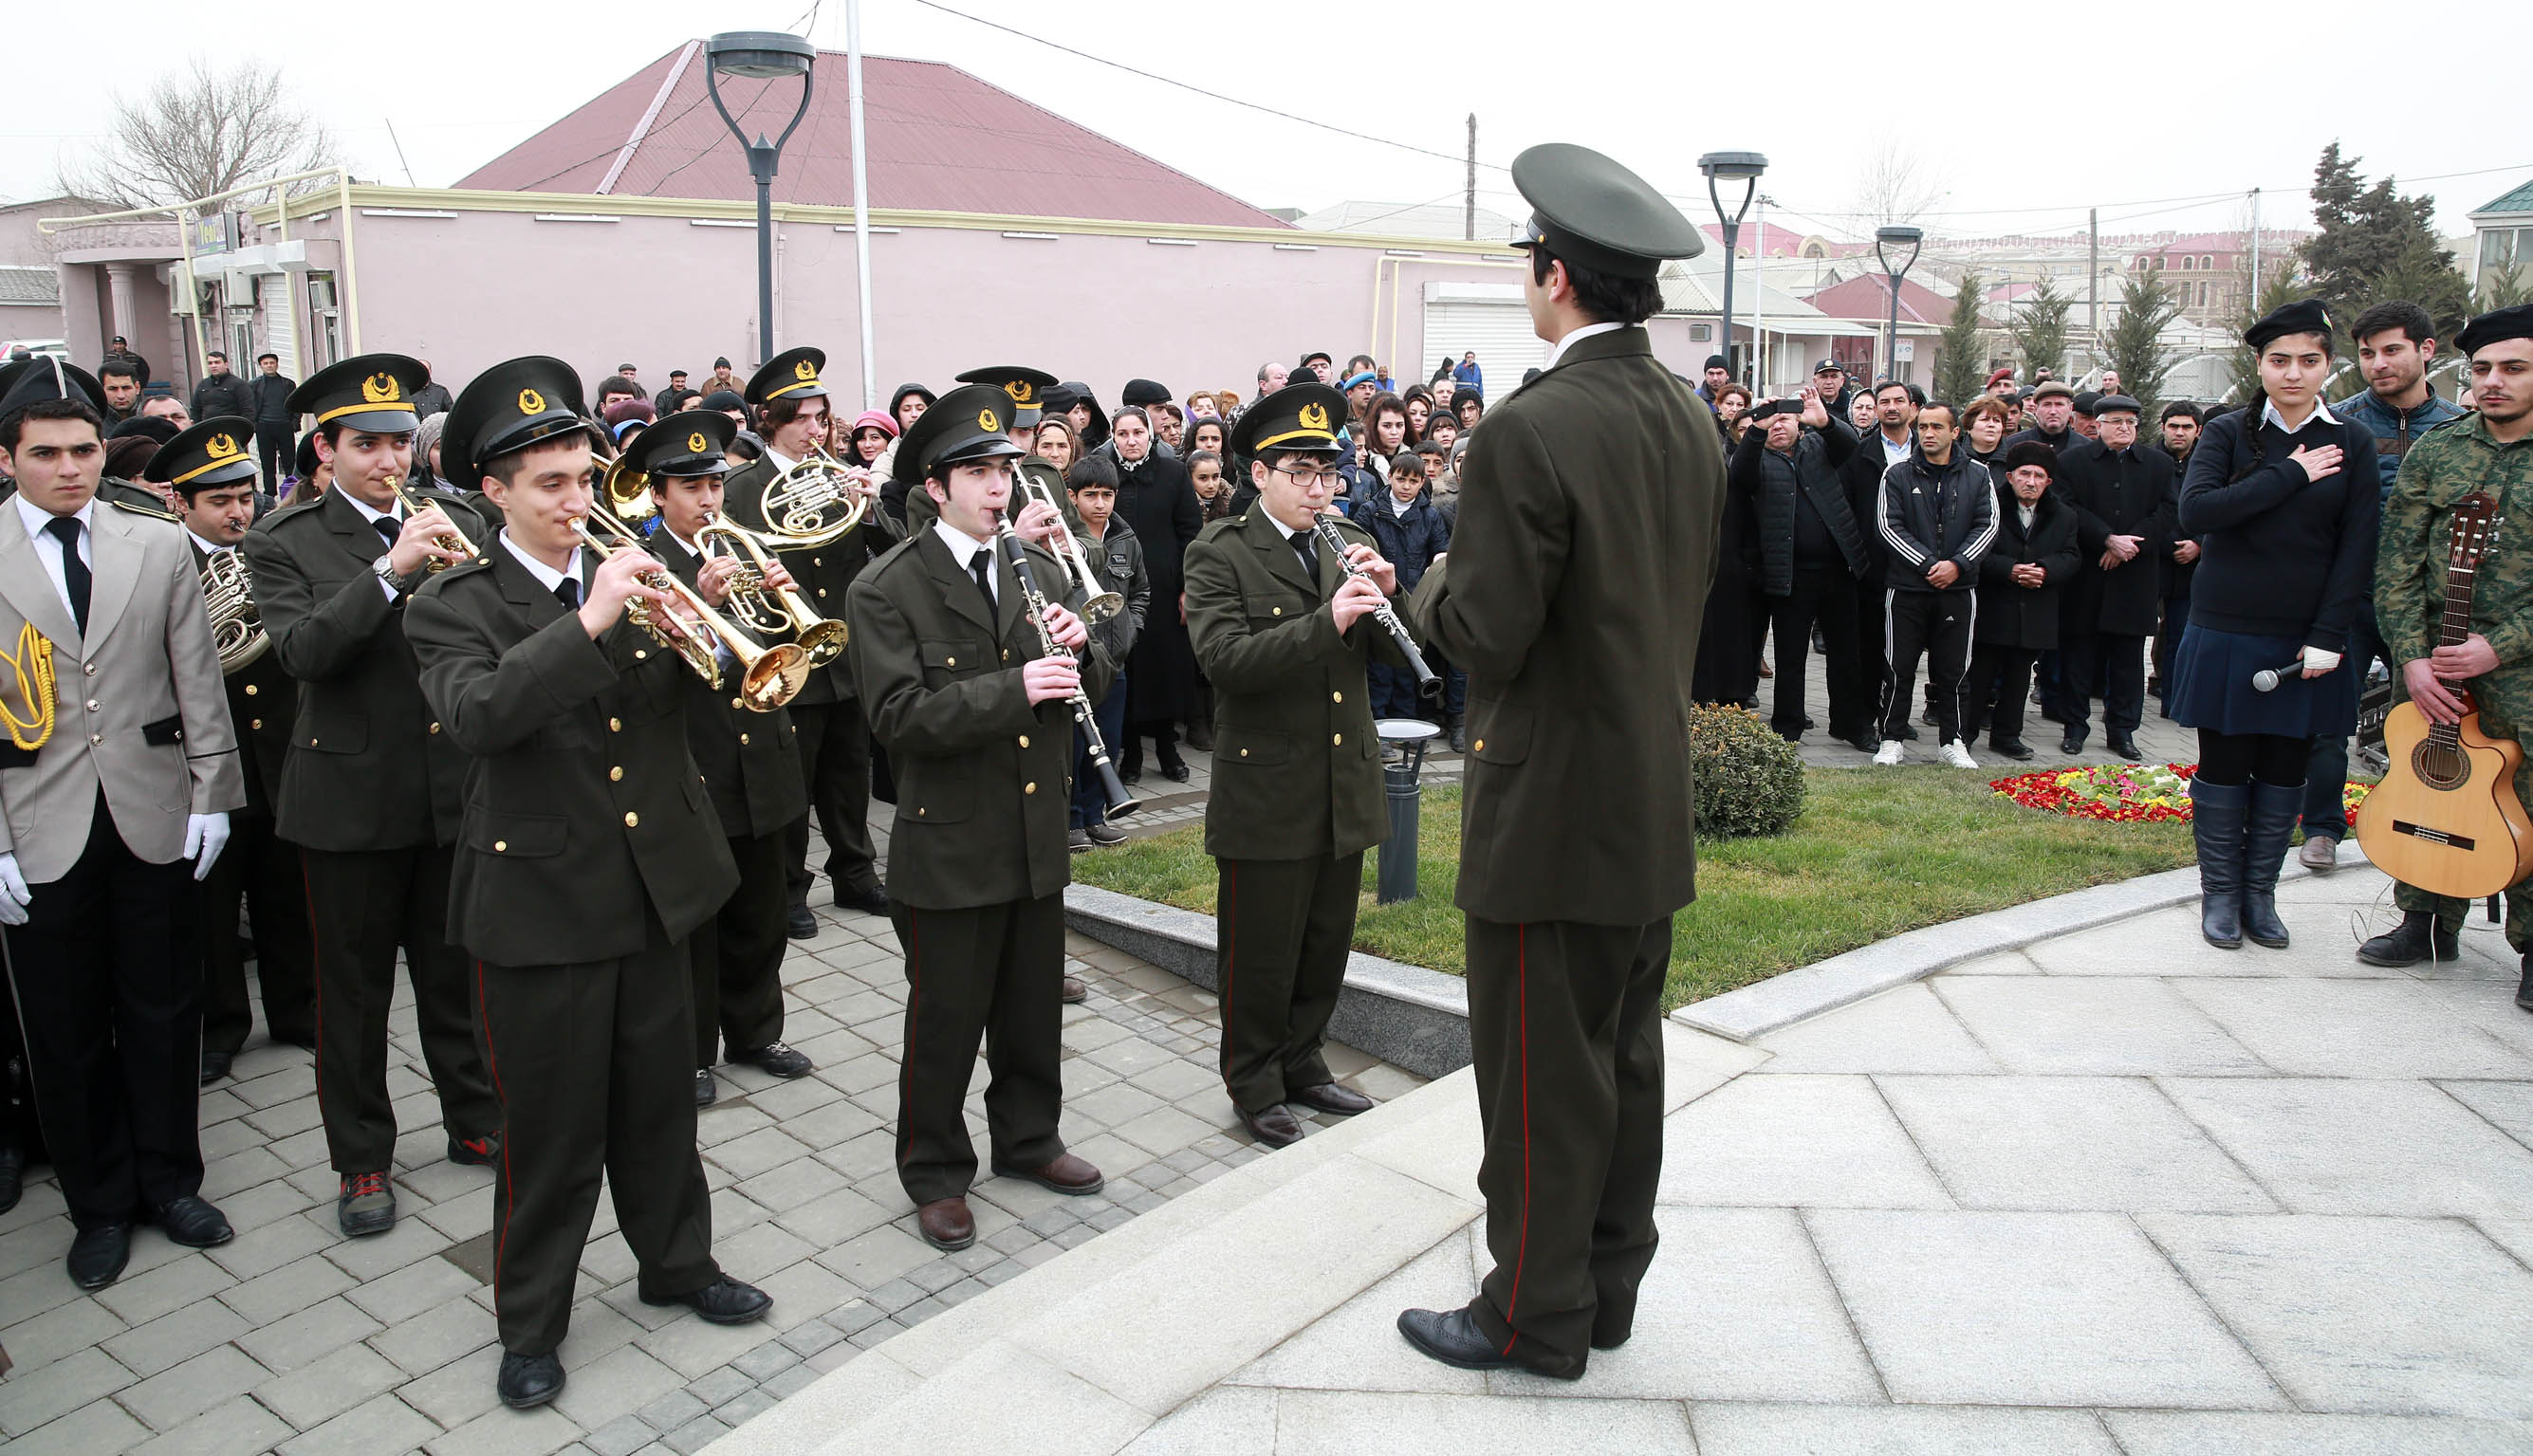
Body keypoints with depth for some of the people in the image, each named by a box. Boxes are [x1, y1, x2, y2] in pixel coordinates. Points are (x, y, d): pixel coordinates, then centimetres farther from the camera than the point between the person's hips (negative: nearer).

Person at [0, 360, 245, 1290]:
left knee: (164, 1011, 11)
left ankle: (170, 1182, 28)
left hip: (155, 819, 2)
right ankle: (99, 1205, 25)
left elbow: (199, 684, 5)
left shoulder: (160, 547, 4)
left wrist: (212, 796, 0)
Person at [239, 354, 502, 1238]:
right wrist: (390, 571, -28)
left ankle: (476, 1122, 32)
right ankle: (361, 1158, 24)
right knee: (353, 991, 10)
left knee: (456, 973, 15)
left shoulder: (459, 522, 4)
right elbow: (301, 652, -19)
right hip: (350, 794, -2)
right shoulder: (284, 543, -4)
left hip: (456, 789, 2)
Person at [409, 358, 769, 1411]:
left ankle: (676, 1262, 38)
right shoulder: (455, 606, -7)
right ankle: (531, 1323, 25)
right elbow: (476, 714, -26)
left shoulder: (631, 579, 5)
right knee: (551, 1129, 7)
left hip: (655, 888, 4)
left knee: (659, 1102, 18)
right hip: (540, 900, -4)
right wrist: (589, 622, -34)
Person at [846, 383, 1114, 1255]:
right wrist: (1014, 689, -29)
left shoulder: (1039, 571, 8)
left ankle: (1027, 1139, 38)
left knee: (1033, 1007, 18)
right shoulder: (887, 589, -10)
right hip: (949, 842, -5)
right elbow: (899, 716, -20)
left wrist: (1078, 647, -14)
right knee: (945, 1019, 7)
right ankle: (936, 1174, 25)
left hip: (1038, 836, 5)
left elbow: (1094, 686, 9)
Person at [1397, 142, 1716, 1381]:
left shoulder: (1535, 429, -20)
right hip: (1654, 806, 8)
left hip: (1552, 810, -8)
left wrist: (1432, 590, 0)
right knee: (1625, 1056, 18)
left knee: (1542, 1075, 5)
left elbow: (1484, 632, -21)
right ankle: (1608, 1284, 33)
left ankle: (1535, 1315, 20)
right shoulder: (1691, 421, 6)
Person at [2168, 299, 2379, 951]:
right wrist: (2290, 474, -16)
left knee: (2284, 770, 8)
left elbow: (2357, 548, -1)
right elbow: (2196, 512, -17)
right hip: (2227, 633, -1)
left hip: (2306, 639, 2)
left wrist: (2328, 636, -9)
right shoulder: (2228, 433, -1)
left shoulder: (2352, 443, 3)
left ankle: (2260, 893, 20)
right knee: (2223, 766, 5)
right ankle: (2220, 893, 17)